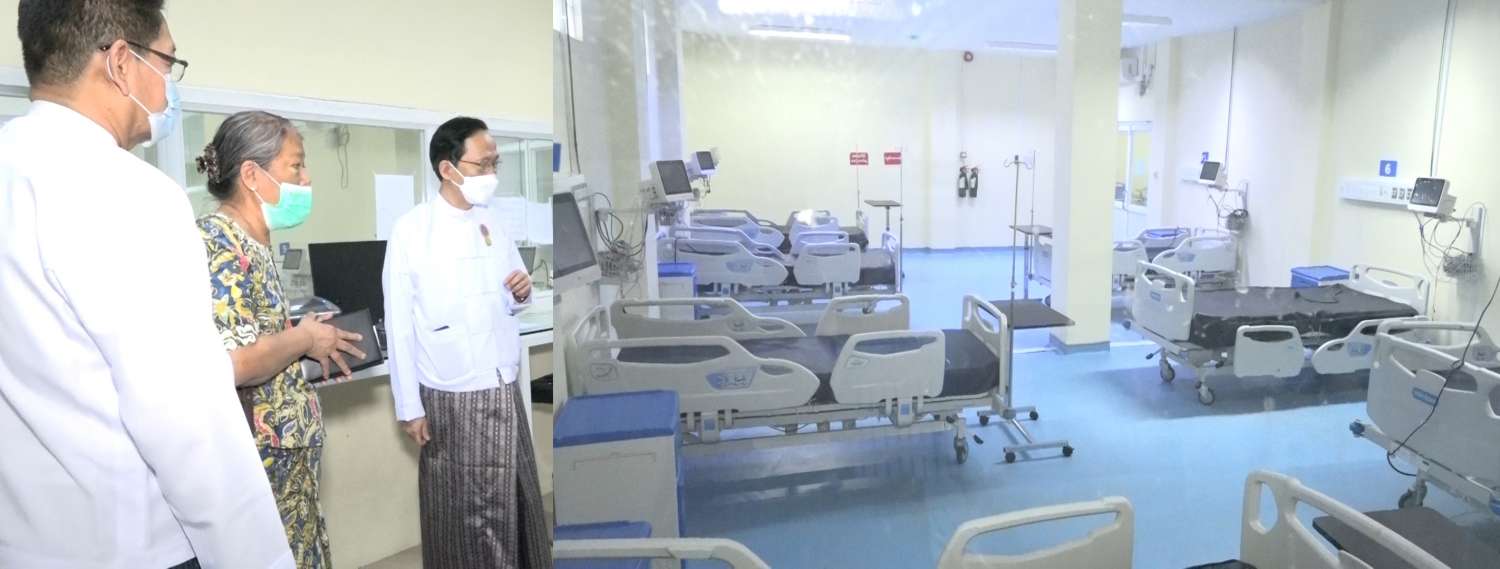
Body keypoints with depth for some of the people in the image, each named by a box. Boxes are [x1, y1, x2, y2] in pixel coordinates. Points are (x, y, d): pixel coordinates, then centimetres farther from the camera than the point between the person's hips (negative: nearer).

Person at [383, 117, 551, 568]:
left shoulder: (495, 224, 5)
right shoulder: (411, 231, -10)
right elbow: (399, 326, -9)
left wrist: (522, 293, -9)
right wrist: (410, 406, -9)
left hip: (505, 391, 5)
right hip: (452, 398, -4)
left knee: (517, 498, 13)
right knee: (461, 508, 9)